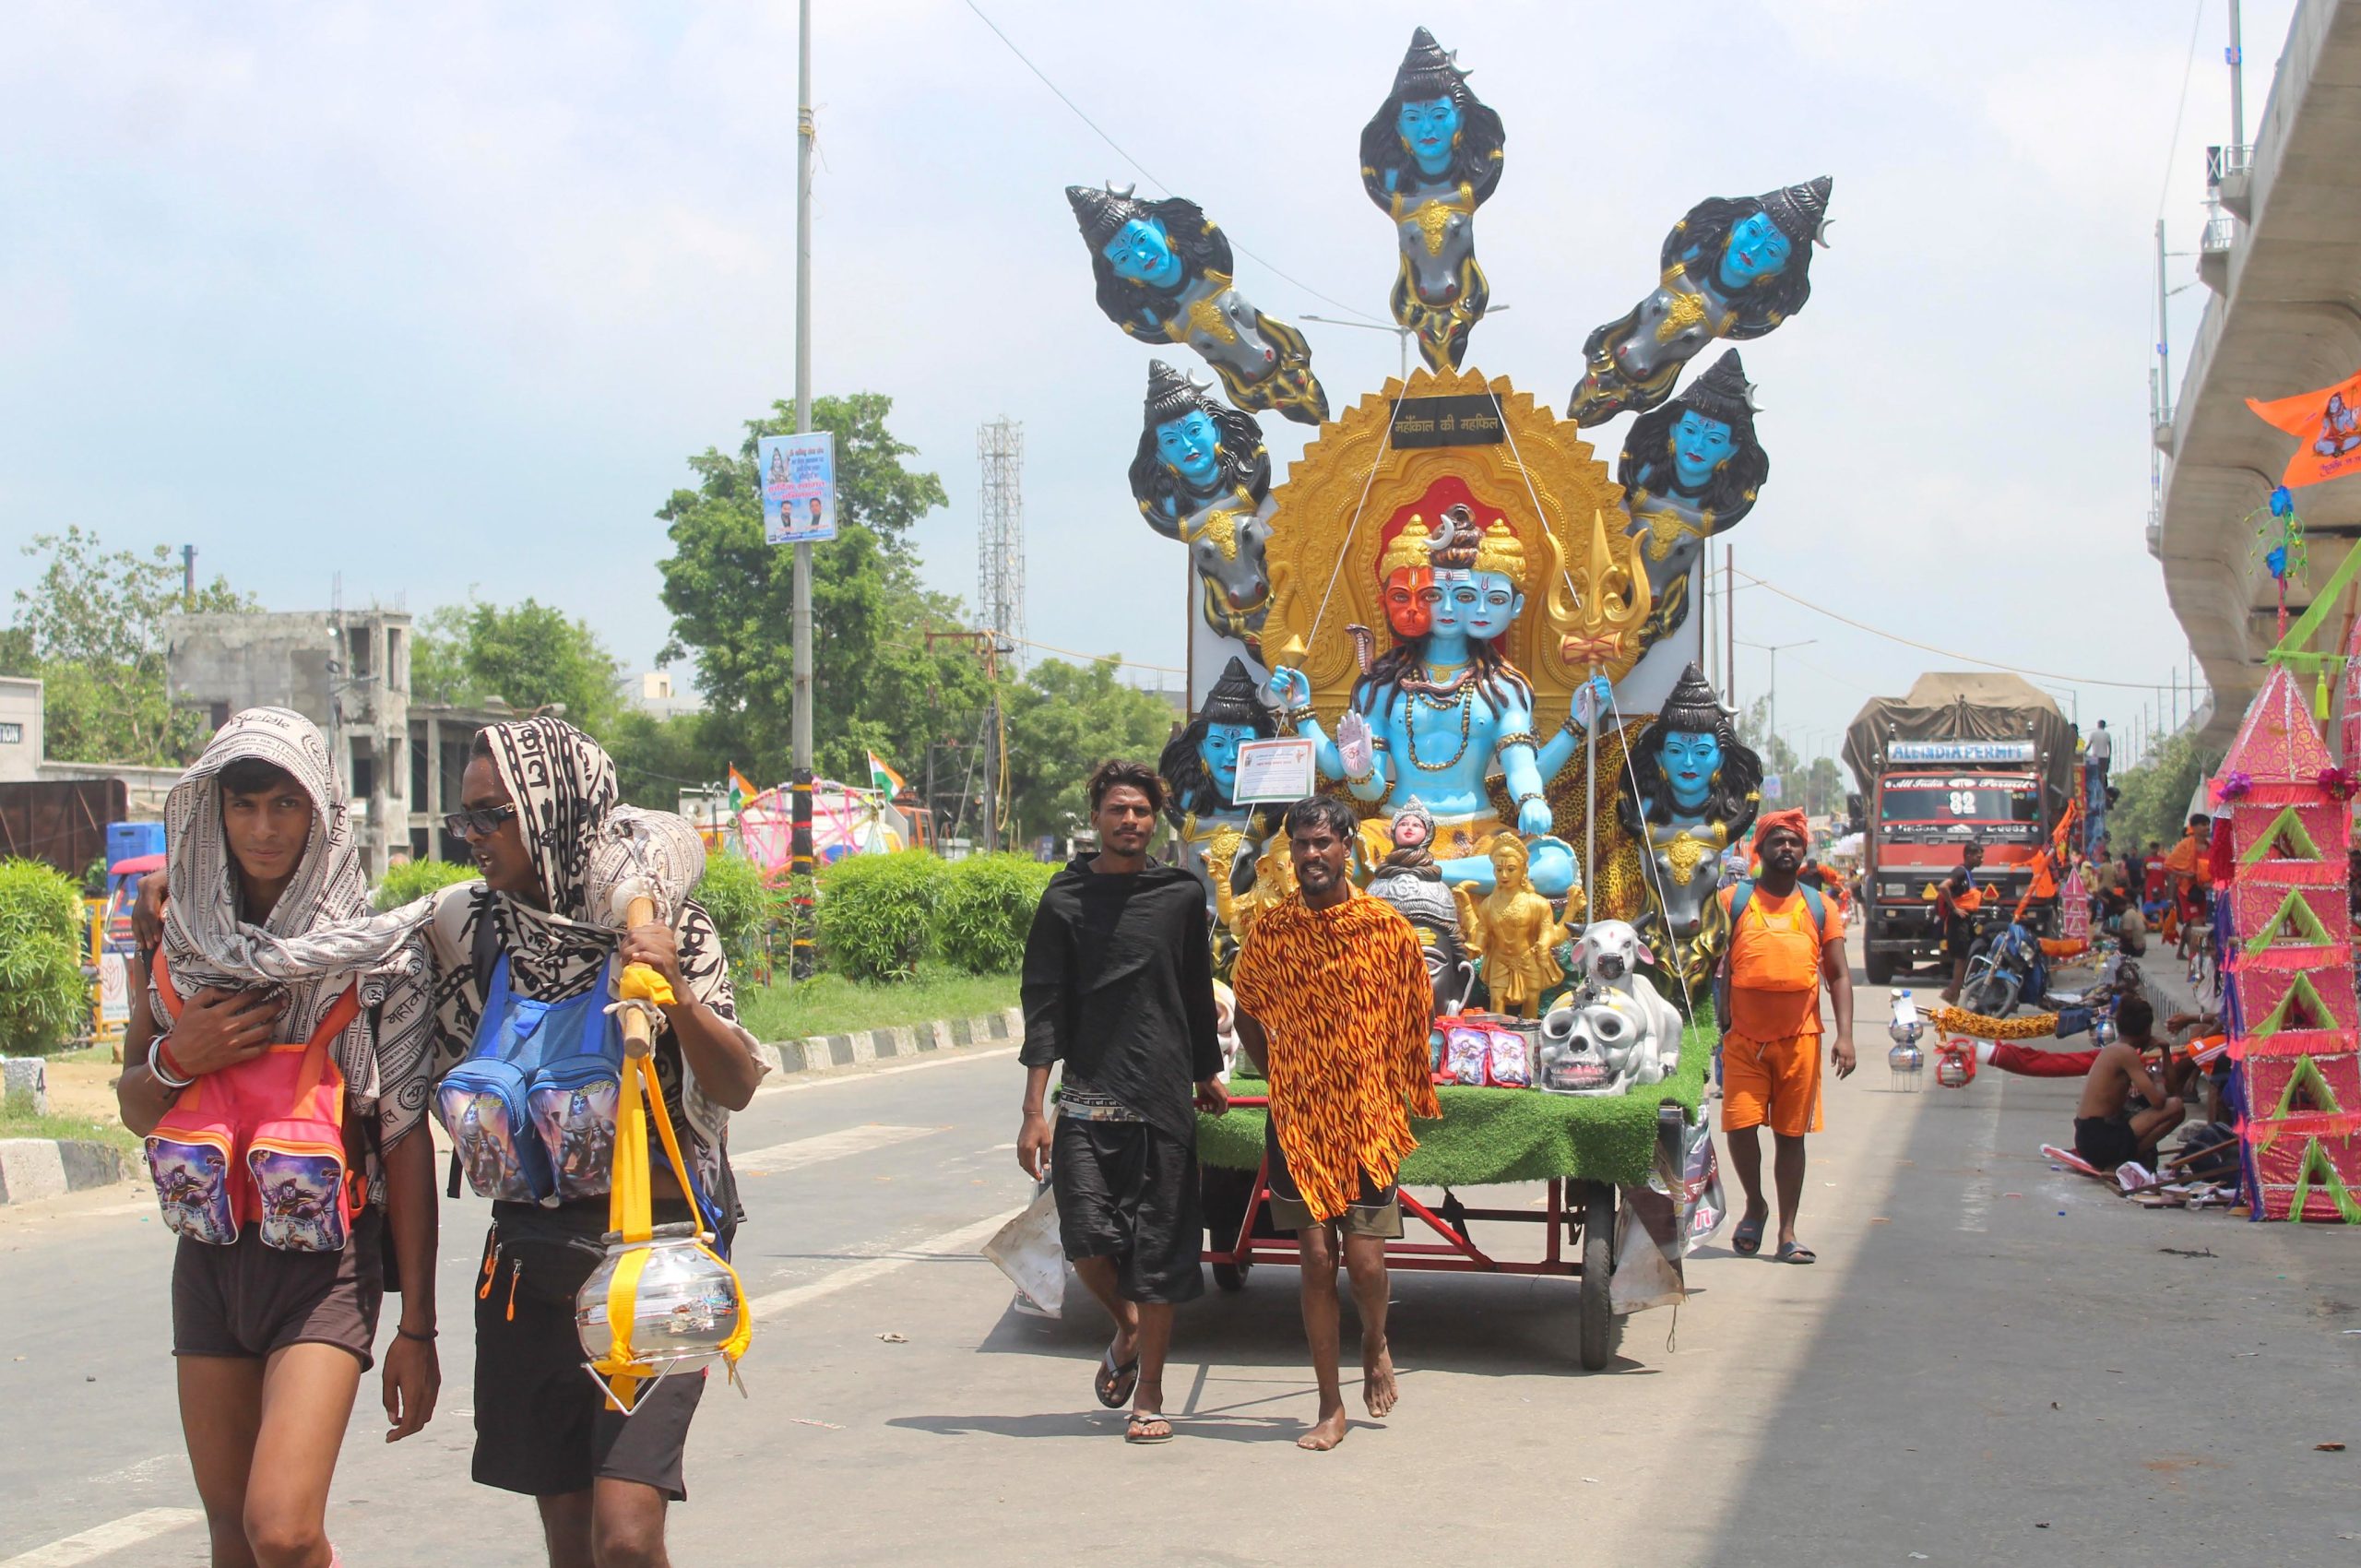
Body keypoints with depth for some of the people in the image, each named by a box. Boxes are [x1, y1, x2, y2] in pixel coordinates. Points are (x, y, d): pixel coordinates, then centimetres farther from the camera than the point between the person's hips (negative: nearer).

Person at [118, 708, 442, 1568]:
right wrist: (175, 1057, -9)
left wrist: (416, 1327, -7)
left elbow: (406, 1140, -4)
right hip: (209, 1260, 4)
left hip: (325, 1259, -4)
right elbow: (135, 1109, 16)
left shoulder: (375, 952, -4)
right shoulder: (180, 943, 8)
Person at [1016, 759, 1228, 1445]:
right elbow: (1043, 1007, 0)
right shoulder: (1066, 900, 2)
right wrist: (1034, 1111, -6)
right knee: (1086, 1236, -10)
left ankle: (1149, 1396, 11)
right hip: (1087, 1099, -1)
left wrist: (1207, 1073, 22)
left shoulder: (1182, 895, 7)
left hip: (1164, 1102, 1)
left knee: (1158, 1251, 1)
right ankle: (1127, 1328, 22)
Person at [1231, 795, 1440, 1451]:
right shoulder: (1270, 928, 1)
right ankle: (1331, 1408, 8)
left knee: (1364, 1258, -6)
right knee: (1317, 1259, 0)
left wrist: (1389, 1081, 6)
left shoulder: (1387, 927, -4)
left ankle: (1376, 1344, 28)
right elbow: (1247, 1014, 15)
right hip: (1298, 1118, 1)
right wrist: (1278, 1076, 8)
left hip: (1368, 1117, -1)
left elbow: (1420, 1012, 9)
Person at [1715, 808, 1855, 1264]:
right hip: (1744, 1038, -1)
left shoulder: (1820, 907, 8)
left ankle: (1787, 1234, 12)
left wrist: (1844, 1035, -5)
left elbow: (1839, 976, 7)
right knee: (1740, 1124, -11)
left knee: (1791, 1134, 5)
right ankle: (1754, 1204, 17)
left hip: (1800, 1038, 1)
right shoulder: (1732, 901, 3)